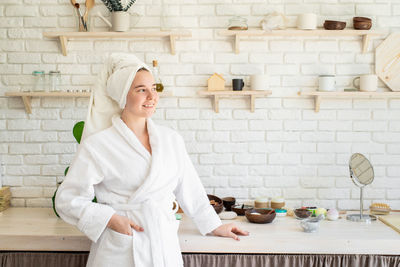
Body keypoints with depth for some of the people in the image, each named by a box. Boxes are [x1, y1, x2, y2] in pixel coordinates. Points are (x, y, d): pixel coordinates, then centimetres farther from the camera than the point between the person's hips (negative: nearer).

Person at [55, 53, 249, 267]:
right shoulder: (97, 145, -8)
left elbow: (189, 189, 16)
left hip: (165, 248, 4)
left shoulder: (171, 140, 6)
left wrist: (214, 226, 22)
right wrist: (111, 219, -15)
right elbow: (68, 199, -5)